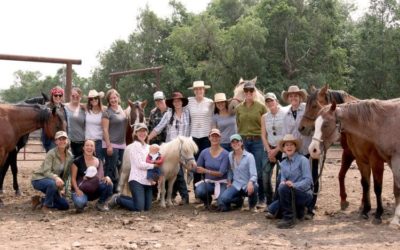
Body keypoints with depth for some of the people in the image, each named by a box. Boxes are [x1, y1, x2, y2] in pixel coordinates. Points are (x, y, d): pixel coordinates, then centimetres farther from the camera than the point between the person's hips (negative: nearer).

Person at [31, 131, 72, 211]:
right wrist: (56, 177, -49)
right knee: (53, 183, -41)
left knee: (65, 205, 1)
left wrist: (63, 188, -8)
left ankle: (40, 200, 16)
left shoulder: (69, 156, -4)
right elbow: (46, 172, -30)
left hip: (54, 181, 6)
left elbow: (66, 175, 3)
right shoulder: (51, 153, -21)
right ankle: (45, 206, -18)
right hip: (39, 179, -6)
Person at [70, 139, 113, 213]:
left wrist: (106, 178, -17)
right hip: (81, 190, -3)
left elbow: (101, 177, 7)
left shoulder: (98, 162, 6)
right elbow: (73, 178, -3)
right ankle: (81, 204, 3)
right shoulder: (78, 161, -4)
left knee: (108, 184, -27)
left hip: (94, 190, 3)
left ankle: (100, 203, 0)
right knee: (80, 202, -38)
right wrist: (77, 190, -20)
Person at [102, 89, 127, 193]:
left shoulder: (122, 110, 12)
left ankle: (116, 189, 18)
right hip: (111, 144, -6)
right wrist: (108, 145, -17)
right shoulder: (107, 113, -7)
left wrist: (125, 142, 15)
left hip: (122, 144, 6)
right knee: (110, 169, -5)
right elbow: (105, 130, -11)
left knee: (119, 168, 8)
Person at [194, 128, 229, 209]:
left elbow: (221, 173, -17)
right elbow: (197, 169, 8)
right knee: (199, 191, -31)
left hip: (221, 182, -2)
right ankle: (207, 200, 8)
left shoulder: (225, 154, -12)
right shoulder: (204, 152, -1)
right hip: (208, 181, 2)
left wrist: (206, 171, -28)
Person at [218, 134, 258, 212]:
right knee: (223, 199, -25)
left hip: (247, 185, -3)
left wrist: (250, 183, -39)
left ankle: (252, 205, -3)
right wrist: (229, 182, 6)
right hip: (236, 185, 3)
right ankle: (239, 200, 13)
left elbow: (254, 175, -19)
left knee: (253, 188, -40)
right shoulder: (230, 155, 3)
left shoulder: (249, 156, -11)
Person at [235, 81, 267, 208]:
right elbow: (238, 126, 12)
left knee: (259, 171, -2)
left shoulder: (261, 107, 0)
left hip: (258, 141, -3)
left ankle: (261, 199, 9)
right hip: (243, 141, 3)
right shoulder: (239, 108, 8)